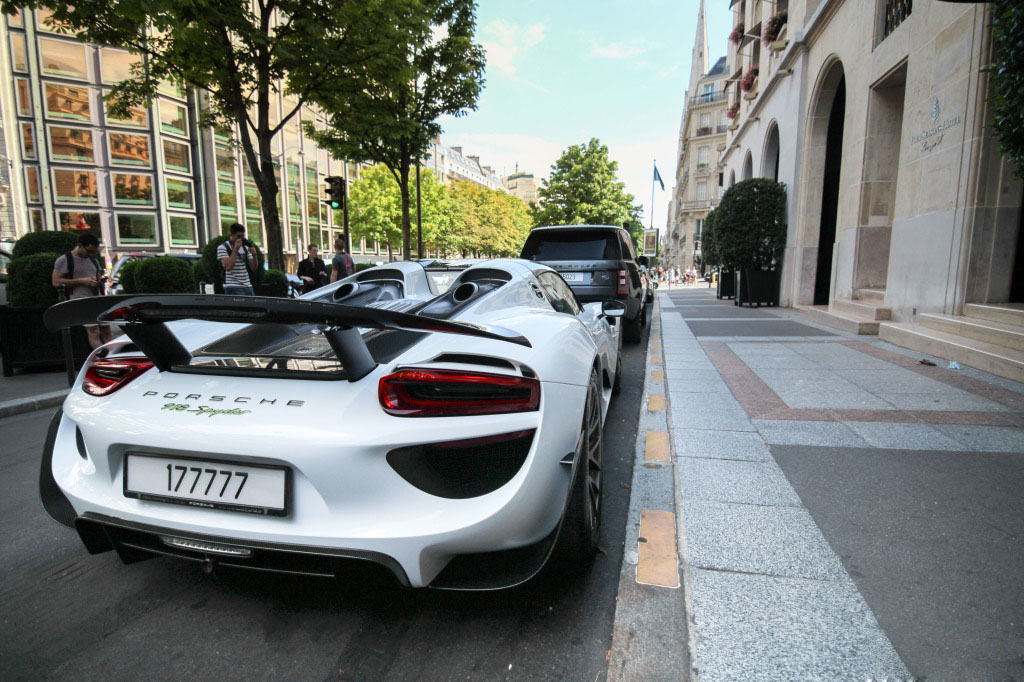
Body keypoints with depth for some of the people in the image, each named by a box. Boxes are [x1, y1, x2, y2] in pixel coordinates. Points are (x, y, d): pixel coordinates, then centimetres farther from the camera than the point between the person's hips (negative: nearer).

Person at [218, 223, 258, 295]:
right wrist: (235, 249, -13)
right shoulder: (222, 248, -1)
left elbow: (253, 268, 10)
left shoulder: (245, 248, 13)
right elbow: (228, 267, -16)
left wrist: (254, 255, -7)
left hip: (248, 286, 5)